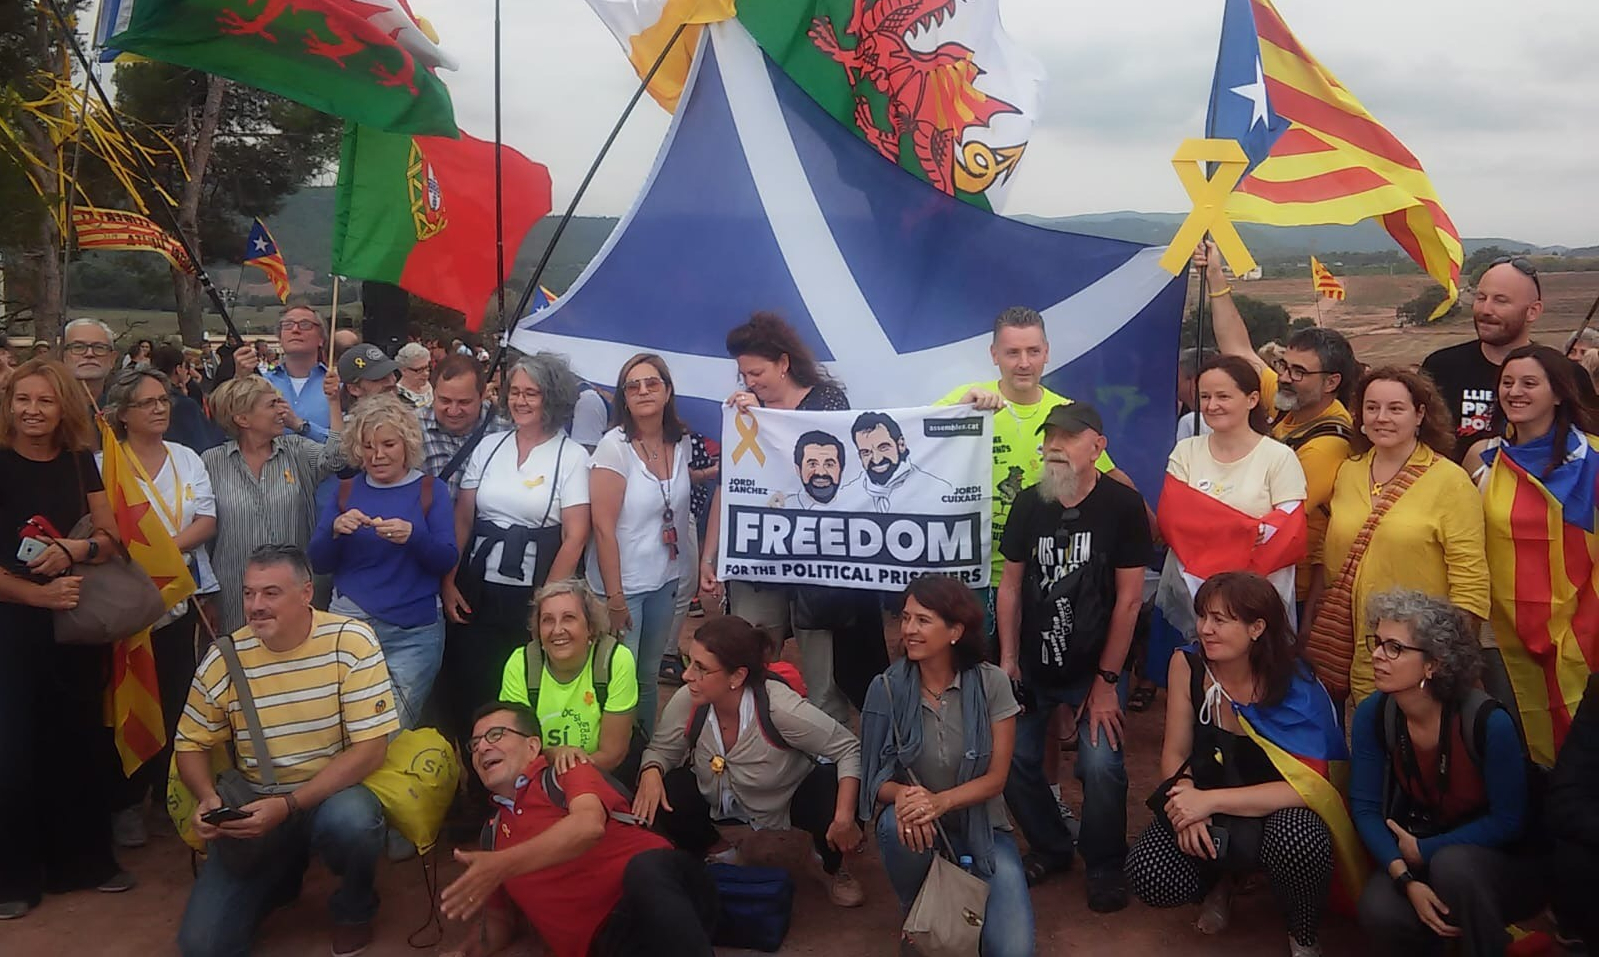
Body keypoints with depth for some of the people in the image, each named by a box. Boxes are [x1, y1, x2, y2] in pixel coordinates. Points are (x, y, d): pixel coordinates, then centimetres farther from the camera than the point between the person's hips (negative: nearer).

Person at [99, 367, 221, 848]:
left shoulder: (186, 458, 10)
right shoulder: (105, 463, -2)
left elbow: (207, 521, 0)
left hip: (180, 597, 3)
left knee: (175, 699, 7)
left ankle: (170, 791, 20)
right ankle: (127, 803, 14)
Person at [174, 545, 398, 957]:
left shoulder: (351, 642, -15)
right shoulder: (224, 658, -5)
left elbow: (370, 749, -17)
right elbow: (191, 744, 7)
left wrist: (289, 806, -25)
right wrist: (208, 799, -15)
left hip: (334, 793, -2)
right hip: (256, 805, 3)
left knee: (350, 821, -38)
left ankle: (354, 909, -2)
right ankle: (281, 878, 23)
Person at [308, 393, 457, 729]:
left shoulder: (430, 490, 3)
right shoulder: (346, 491, 10)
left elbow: (447, 560, -6)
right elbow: (318, 563, 7)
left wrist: (413, 536, -24)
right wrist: (336, 531, -12)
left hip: (414, 632, -2)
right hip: (350, 622, 2)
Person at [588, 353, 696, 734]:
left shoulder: (682, 443, 1)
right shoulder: (614, 446, -14)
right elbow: (604, 527, -15)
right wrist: (614, 598, -16)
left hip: (666, 581, 5)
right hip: (624, 584, -5)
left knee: (649, 677, 16)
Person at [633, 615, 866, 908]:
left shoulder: (779, 707, -35)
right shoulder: (687, 702, -25)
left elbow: (849, 749, -26)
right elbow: (661, 750, -8)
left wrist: (845, 817, -36)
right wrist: (651, 772, -32)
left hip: (790, 799, -2)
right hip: (719, 800, 3)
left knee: (831, 784, -32)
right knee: (665, 798, -24)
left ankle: (831, 867, 6)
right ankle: (723, 858, 10)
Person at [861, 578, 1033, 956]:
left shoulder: (991, 683, -12)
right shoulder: (887, 688, -11)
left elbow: (995, 778, -10)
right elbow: (875, 777, -7)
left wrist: (940, 801, -28)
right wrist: (902, 794, -31)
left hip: (980, 827, 0)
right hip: (919, 825, 1)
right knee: (900, 824, -36)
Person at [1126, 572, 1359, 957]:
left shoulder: (1296, 689, -20)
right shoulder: (1187, 664, -11)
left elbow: (1305, 787, -26)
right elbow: (1175, 753, -6)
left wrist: (1211, 800, -33)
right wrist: (1188, 804, -27)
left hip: (1278, 811, -3)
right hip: (1207, 809, 3)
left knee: (1296, 836, -38)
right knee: (1151, 878, -23)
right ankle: (1218, 882, 15)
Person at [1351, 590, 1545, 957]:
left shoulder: (1488, 721, -23)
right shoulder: (1371, 717, -11)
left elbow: (1508, 821, -15)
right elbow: (1366, 808, -10)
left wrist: (1424, 851, -16)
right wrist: (1405, 878, -24)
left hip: (1504, 862, -3)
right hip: (1418, 857, 3)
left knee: (1450, 863, -36)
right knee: (1379, 910, -27)